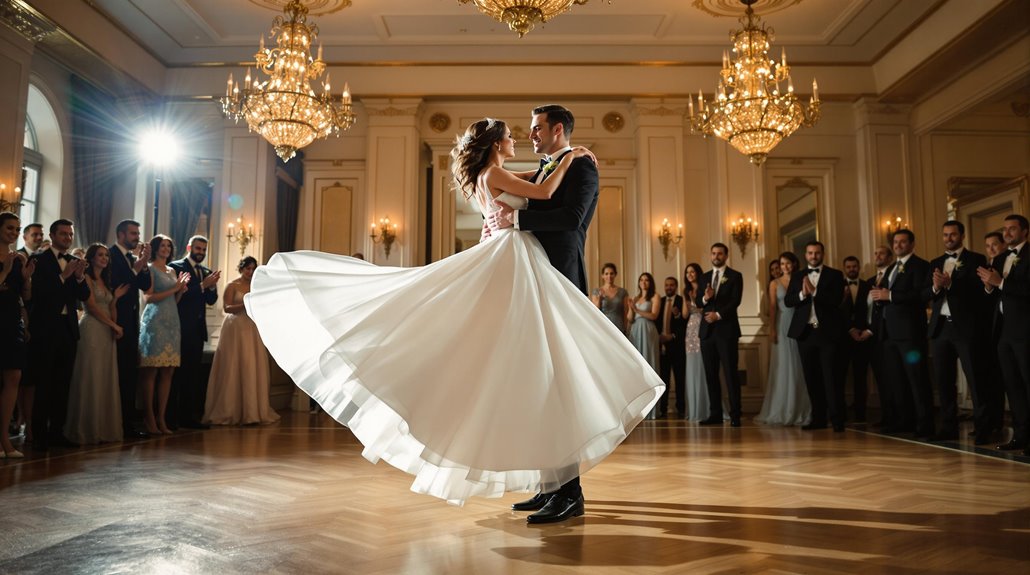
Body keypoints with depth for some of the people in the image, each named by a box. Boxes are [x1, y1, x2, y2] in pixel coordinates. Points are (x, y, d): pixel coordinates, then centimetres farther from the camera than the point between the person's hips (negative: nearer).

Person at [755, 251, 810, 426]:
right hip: (782, 326, -1)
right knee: (783, 368, 1)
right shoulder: (775, 283, 6)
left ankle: (800, 410, 11)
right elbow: (772, 307, 0)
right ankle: (782, 411, 6)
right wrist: (772, 329, -8)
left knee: (799, 368, 3)